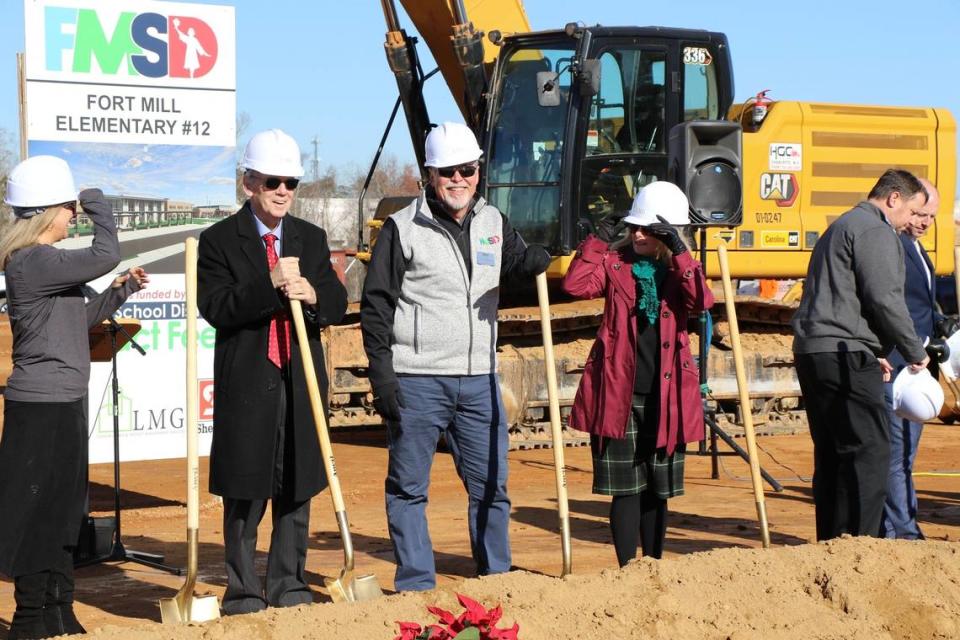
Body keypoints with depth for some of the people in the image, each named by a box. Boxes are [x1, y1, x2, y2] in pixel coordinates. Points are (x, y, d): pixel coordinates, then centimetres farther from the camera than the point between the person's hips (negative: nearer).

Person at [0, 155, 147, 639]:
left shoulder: (46, 260, 16)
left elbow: (78, 320, 24)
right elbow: (106, 255, -22)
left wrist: (119, 292, 14)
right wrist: (98, 205, -6)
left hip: (64, 403, 10)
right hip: (41, 405, -10)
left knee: (62, 512, 15)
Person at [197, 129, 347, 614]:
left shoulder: (312, 239, 13)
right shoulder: (219, 241, -1)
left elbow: (338, 304, 8)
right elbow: (215, 307, -13)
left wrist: (313, 295, -14)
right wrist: (271, 284, -23)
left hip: (302, 381, 4)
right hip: (246, 383, -4)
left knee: (297, 491, 9)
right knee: (244, 493, 1)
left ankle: (289, 586, 19)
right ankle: (243, 591, 10)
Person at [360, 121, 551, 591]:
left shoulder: (493, 222, 10)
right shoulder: (402, 228, -4)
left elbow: (516, 264, 27)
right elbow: (375, 306, -4)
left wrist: (546, 254, 3)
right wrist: (382, 375, -11)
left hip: (478, 380, 4)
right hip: (416, 381, -4)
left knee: (490, 484, 9)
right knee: (408, 487, 1)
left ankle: (497, 578, 21)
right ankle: (416, 583, 8)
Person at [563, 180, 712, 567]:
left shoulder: (680, 270, 6)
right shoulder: (615, 262, 4)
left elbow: (701, 301, -14)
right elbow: (575, 285, -12)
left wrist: (679, 254, -18)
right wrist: (599, 240, -12)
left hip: (664, 397, 2)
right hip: (618, 393, -2)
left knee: (658, 488, 12)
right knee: (627, 488, -1)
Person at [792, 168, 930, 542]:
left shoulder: (841, 228, 26)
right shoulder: (875, 231, -6)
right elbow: (884, 298, -16)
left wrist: (873, 353, 23)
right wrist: (915, 352, -5)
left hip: (812, 352, 10)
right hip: (845, 355, -10)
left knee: (831, 454, 12)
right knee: (869, 451, -10)